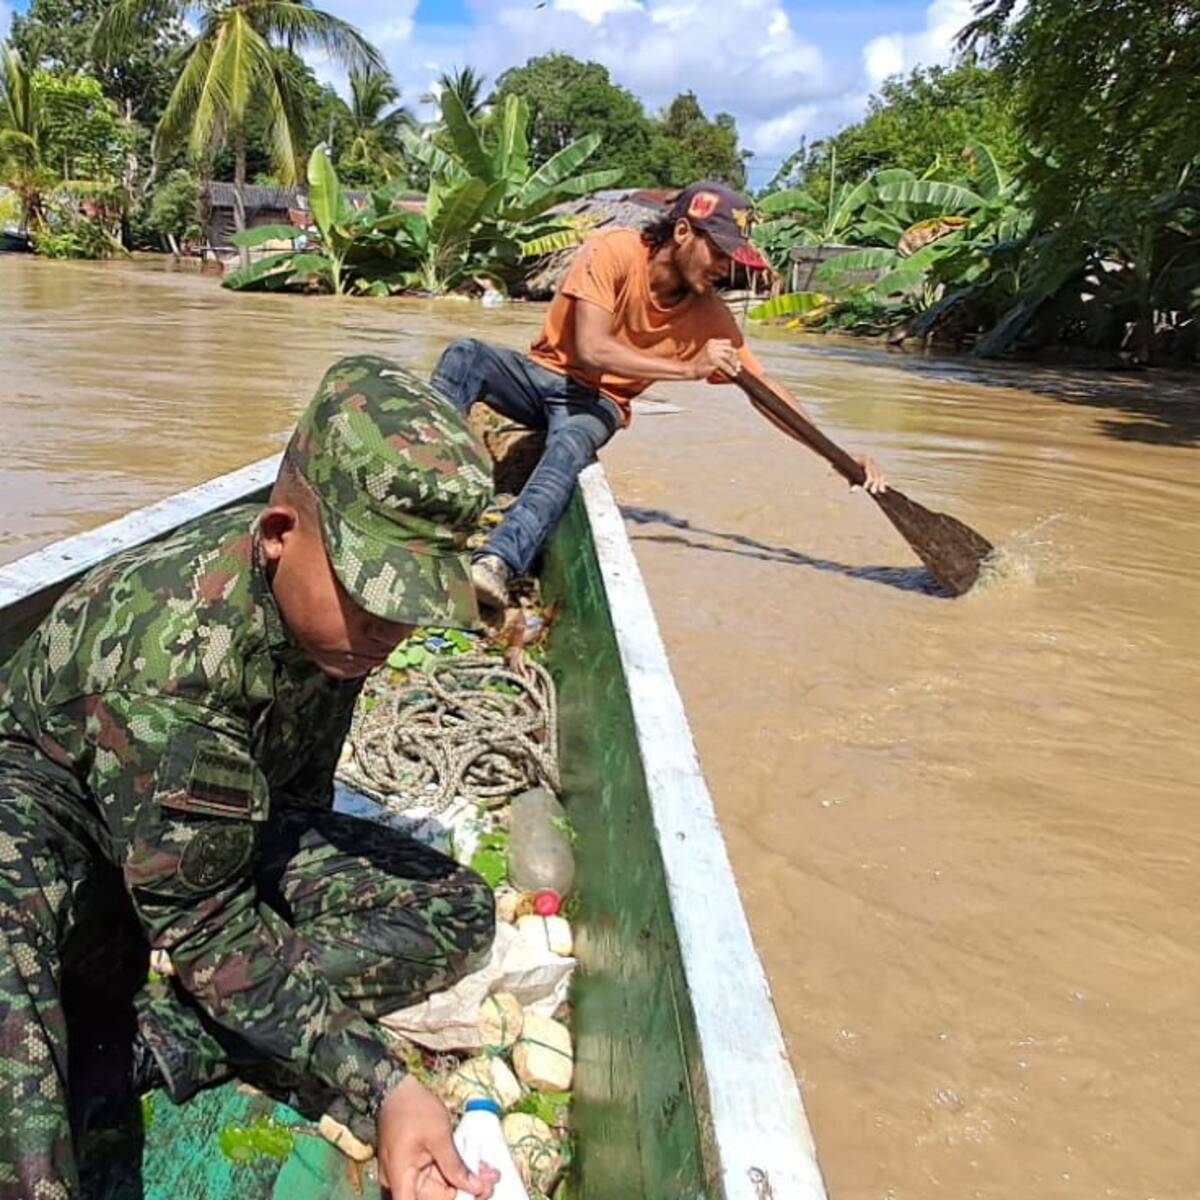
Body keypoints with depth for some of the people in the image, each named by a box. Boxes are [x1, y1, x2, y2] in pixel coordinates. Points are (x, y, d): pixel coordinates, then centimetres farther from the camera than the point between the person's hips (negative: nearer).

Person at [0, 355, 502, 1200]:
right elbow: (206, 925, -31)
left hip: (223, 823, 7)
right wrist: (379, 1089, -36)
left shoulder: (333, 582, -16)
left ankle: (150, 1031, -20)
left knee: (455, 913, -12)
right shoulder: (168, 651, -36)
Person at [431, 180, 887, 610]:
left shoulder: (709, 315, -6)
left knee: (571, 446, -35)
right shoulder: (613, 253, -18)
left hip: (597, 402, 1)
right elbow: (591, 349, -27)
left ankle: (498, 562, -52)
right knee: (465, 356, -30)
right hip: (544, 373, -1)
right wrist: (689, 368, -31)